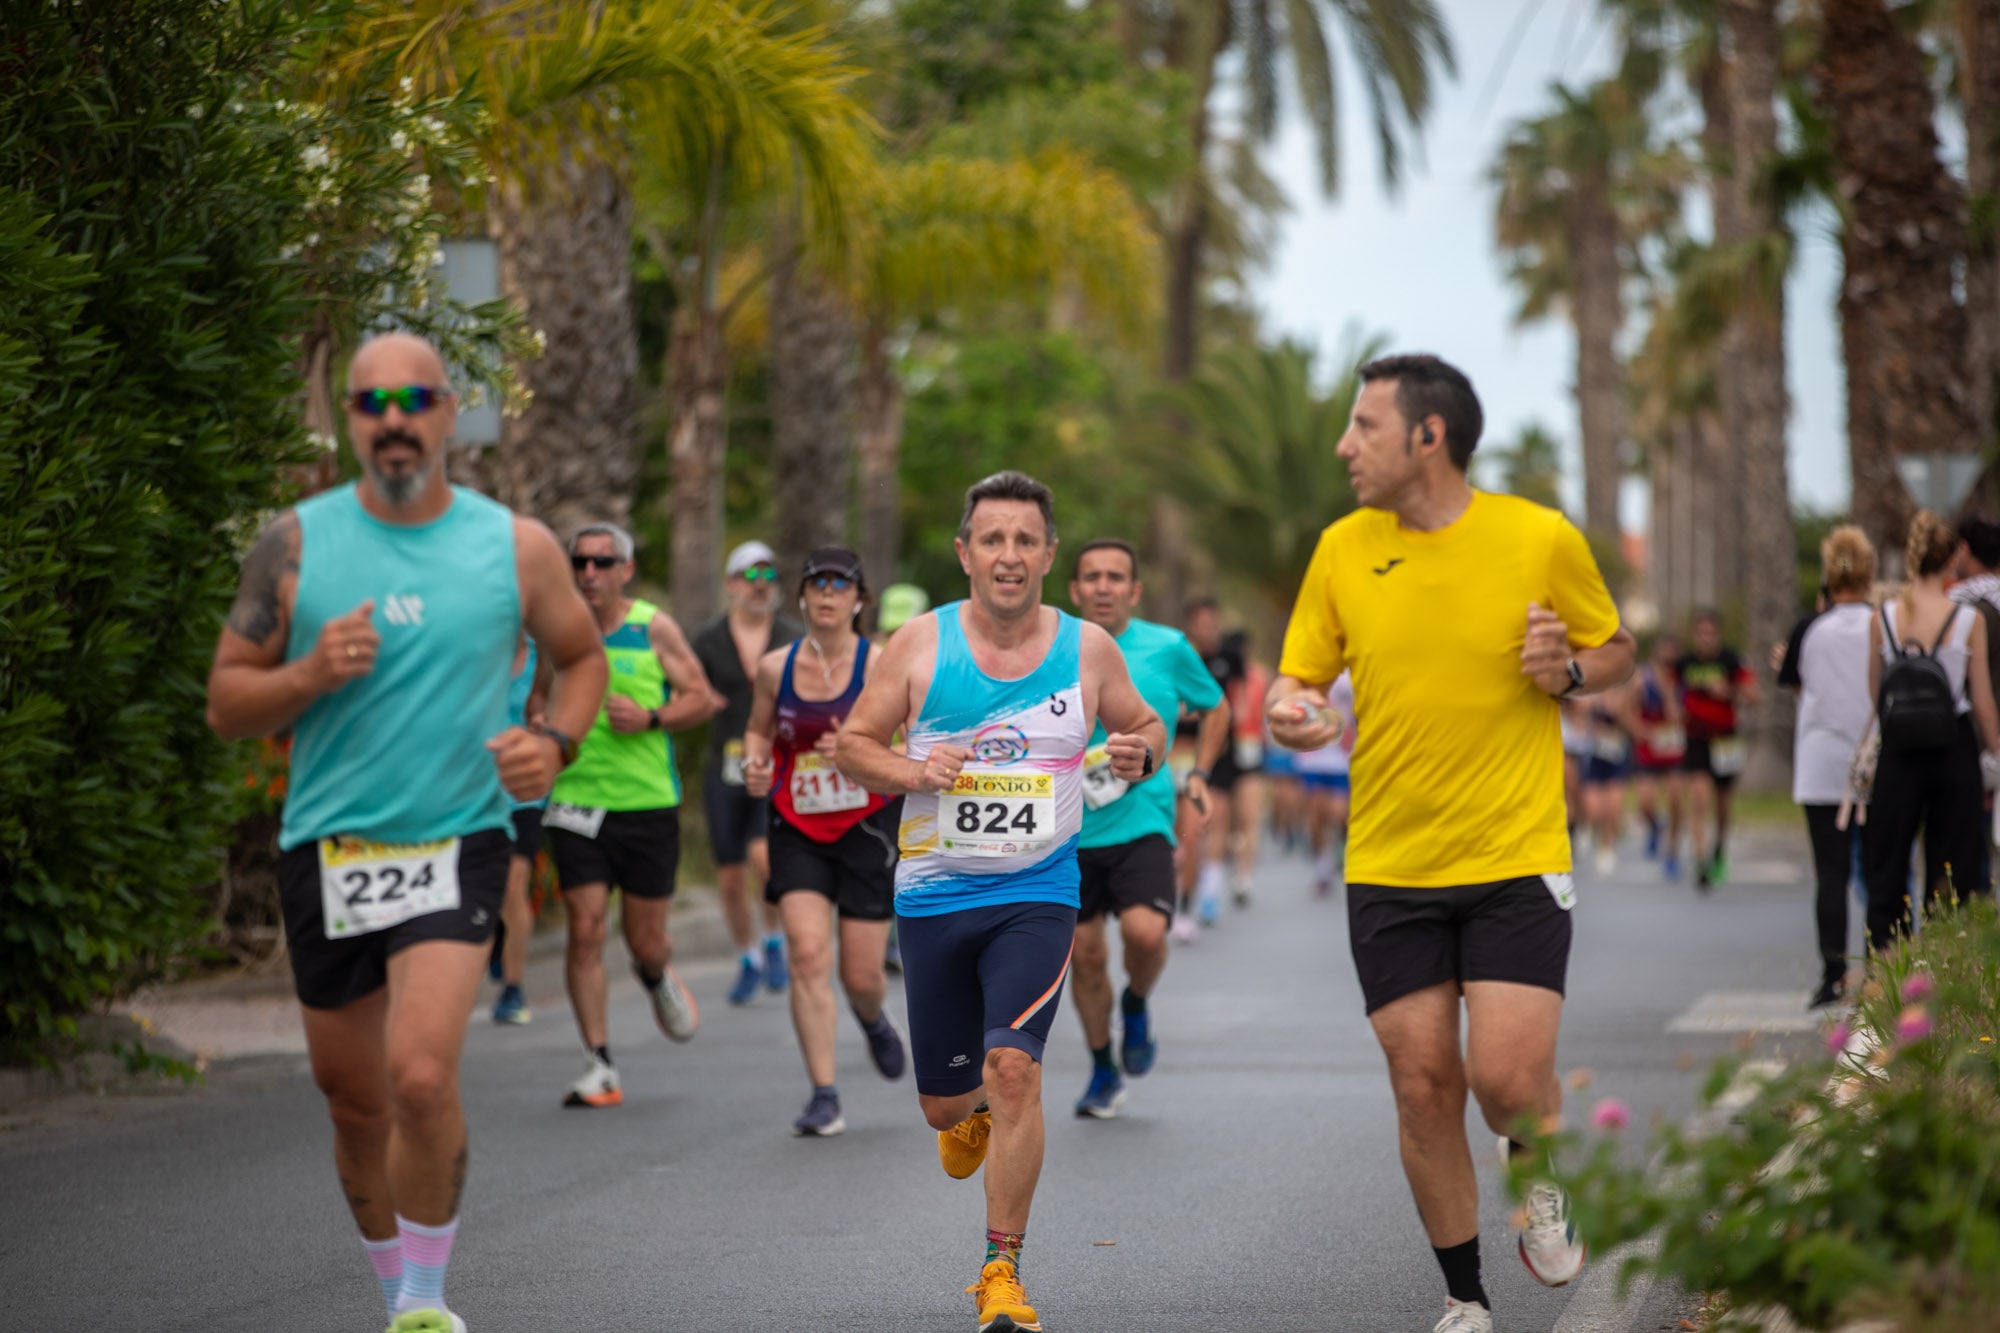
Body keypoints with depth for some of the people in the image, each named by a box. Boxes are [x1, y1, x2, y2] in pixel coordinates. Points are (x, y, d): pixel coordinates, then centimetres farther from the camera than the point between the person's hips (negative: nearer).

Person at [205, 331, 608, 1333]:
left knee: (422, 1076, -20)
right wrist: (312, 673, -16)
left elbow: (582, 657, 17)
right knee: (354, 1100, 12)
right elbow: (226, 704, 3)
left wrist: (554, 742, -3)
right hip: (327, 846, 2)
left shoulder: (515, 546, 0)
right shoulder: (297, 543, 0)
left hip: (456, 843, -2)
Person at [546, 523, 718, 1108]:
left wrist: (650, 718, -14)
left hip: (648, 802, -1)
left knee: (645, 940, 5)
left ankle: (657, 978, 44)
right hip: (576, 802, 1)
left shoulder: (654, 628, -1)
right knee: (584, 930, -9)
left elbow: (701, 699, 3)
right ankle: (598, 1064, -3)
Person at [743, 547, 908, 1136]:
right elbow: (759, 728, 18)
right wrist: (755, 763, -3)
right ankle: (824, 1097, -10)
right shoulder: (775, 667, 2)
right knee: (808, 954, -15)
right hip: (798, 830, 2)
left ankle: (873, 1021, 40)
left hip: (868, 828, -2)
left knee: (861, 974, 1)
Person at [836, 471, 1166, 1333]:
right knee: (943, 1102, 9)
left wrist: (1141, 753, -9)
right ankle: (973, 1113, 50)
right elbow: (851, 743, 4)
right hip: (935, 893, 1)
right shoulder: (921, 644, -4)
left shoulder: (1088, 650, -1)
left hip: (1037, 894, -1)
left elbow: (1146, 725, 14)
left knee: (1014, 1068, -20)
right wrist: (911, 774, -16)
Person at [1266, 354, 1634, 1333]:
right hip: (1388, 869, 2)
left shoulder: (1543, 539, -4)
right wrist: (1288, 715, -14)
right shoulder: (1342, 550, 2)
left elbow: (1616, 649, 10)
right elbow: (1299, 677, 10)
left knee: (1507, 1077, -13)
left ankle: (1540, 1179, 23)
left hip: (1517, 858, -2)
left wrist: (1569, 669, -12)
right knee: (1422, 1088, 1)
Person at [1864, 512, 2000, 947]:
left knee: (1887, 868, 9)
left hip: (1898, 749, 1)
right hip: (1954, 748, -1)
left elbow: (1873, 695, 4)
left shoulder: (1882, 618, -3)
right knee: (1952, 872, 6)